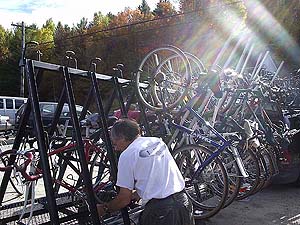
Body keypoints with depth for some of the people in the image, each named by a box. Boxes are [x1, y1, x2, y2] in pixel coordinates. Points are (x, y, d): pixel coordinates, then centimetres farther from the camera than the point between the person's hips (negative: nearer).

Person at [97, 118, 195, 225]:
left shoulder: (127, 155, -7)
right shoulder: (158, 141, 12)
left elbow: (124, 199, -4)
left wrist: (104, 209, 13)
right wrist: (134, 195, 27)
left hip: (160, 210, -6)